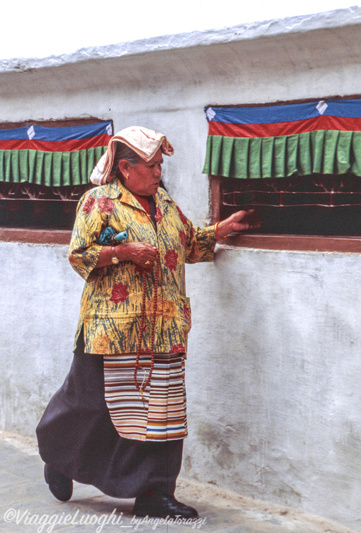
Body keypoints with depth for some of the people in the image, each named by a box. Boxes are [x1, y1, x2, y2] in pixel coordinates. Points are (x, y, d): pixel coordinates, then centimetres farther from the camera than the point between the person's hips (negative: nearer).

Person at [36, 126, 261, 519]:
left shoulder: (164, 203, 15)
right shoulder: (99, 201, -4)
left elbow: (191, 244, 26)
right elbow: (78, 254, -8)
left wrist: (225, 227, 15)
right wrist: (124, 252, -16)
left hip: (163, 328, 6)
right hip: (113, 324, -6)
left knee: (159, 406, 4)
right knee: (92, 403, 2)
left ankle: (152, 494, 13)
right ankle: (57, 460, 31)